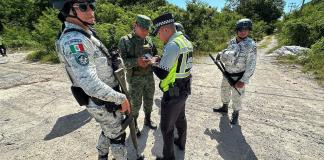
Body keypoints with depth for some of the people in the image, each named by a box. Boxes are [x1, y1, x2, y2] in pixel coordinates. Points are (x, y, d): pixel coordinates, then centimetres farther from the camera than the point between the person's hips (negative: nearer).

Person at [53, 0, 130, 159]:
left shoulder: (84, 34, 7)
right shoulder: (74, 40, -26)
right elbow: (91, 84, -35)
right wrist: (121, 98, -24)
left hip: (105, 98, 9)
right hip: (103, 103, -9)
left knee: (108, 131, 29)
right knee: (118, 136, 13)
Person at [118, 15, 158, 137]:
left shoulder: (148, 40, 5)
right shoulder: (125, 40, -8)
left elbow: (155, 54, 12)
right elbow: (121, 61, -14)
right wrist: (136, 61, -30)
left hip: (149, 76, 5)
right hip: (135, 78, -4)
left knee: (149, 100, 17)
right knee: (136, 104, 6)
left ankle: (147, 119, 42)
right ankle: (134, 125, 31)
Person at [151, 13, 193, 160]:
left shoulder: (172, 44, -22)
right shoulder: (185, 41, 7)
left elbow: (161, 74, -23)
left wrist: (153, 63, -4)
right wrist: (162, 61, 7)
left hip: (173, 93, -9)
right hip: (184, 89, 10)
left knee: (166, 127, 8)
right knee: (180, 118, 27)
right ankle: (181, 143, 50)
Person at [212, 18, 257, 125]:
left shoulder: (251, 45, -17)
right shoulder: (231, 42, 1)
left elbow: (251, 65, -19)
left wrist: (243, 81, -22)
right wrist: (222, 55, -5)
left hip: (238, 77, -6)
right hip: (227, 74, 6)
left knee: (236, 97, 6)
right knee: (224, 91, 21)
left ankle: (235, 115, 30)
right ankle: (224, 108, 45)